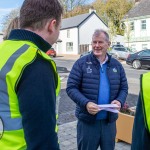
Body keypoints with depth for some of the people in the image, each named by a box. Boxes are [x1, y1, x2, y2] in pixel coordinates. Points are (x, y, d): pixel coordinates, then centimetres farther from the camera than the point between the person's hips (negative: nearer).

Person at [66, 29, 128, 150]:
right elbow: (71, 87, -10)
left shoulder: (116, 65, 5)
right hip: (87, 121, -3)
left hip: (109, 121, 4)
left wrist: (119, 101, -12)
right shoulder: (81, 63, -8)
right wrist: (86, 103, -25)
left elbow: (124, 88, 10)